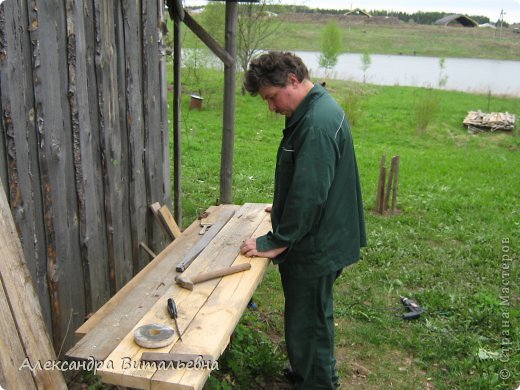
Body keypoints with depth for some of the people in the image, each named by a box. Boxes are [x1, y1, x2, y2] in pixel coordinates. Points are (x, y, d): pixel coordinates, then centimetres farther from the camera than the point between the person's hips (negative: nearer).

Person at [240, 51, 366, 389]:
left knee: (307, 325, 6)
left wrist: (276, 242, -20)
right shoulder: (319, 109, 9)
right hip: (321, 241, 11)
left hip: (315, 248, -11)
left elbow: (308, 195, -27)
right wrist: (283, 210, 19)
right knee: (315, 318, 25)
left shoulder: (316, 124, -25)